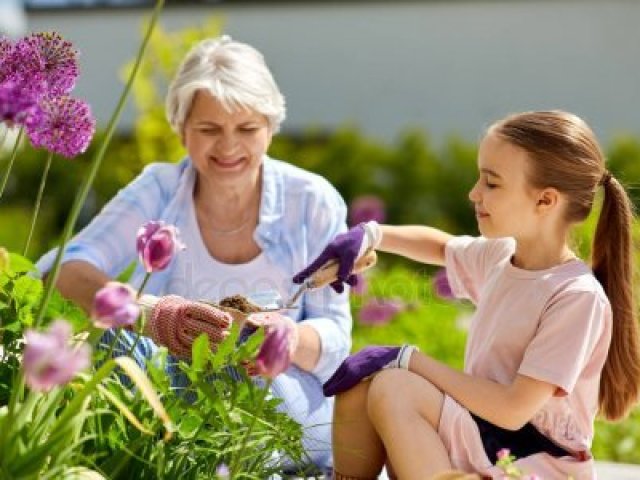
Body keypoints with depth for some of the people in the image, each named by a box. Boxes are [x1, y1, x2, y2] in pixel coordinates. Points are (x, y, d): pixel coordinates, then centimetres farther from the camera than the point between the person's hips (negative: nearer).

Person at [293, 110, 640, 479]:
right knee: (359, 387, -9)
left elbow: (513, 410, -24)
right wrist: (370, 235, 9)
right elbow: (440, 245, 28)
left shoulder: (578, 297, -20)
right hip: (482, 438, 8)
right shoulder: (498, 255, 4)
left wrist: (407, 359, -20)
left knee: (393, 389, -24)